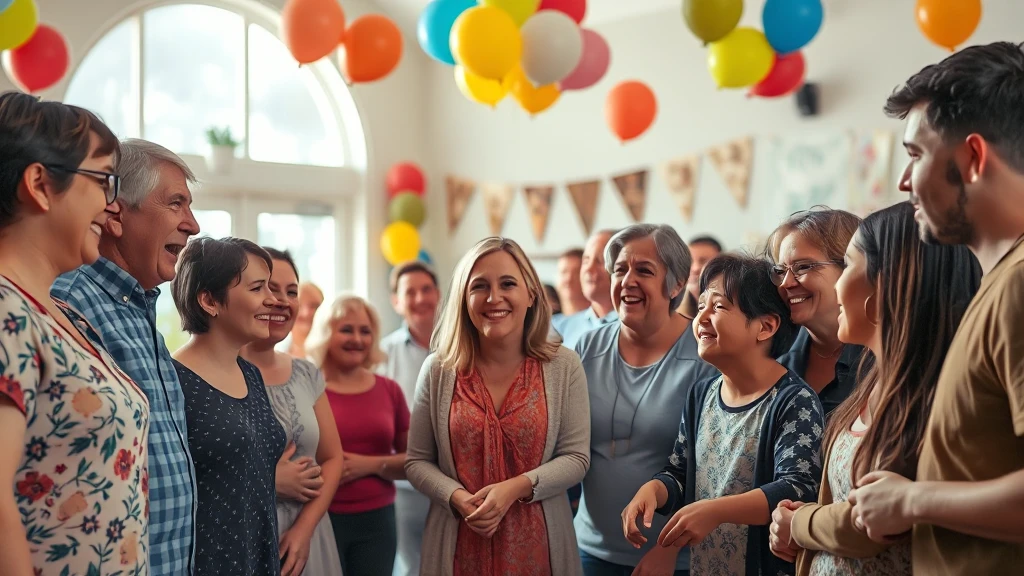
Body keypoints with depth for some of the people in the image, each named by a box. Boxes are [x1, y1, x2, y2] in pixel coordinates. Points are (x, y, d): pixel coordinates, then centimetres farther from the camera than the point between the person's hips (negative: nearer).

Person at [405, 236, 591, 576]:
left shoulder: (563, 367, -4)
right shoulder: (438, 370, -2)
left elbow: (576, 457, -5)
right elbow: (418, 462, 2)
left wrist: (516, 488, -19)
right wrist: (456, 497, -16)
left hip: (537, 544, 0)